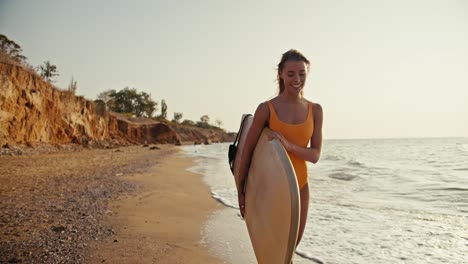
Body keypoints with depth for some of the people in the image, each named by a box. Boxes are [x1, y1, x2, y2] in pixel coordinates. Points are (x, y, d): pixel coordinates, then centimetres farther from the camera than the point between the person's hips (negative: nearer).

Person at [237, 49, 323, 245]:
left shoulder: (315, 110, -2)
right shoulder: (266, 109, -13)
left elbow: (315, 155, -6)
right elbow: (247, 152, -8)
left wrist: (289, 146, -25)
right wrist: (241, 191, -5)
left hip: (299, 187, 4)